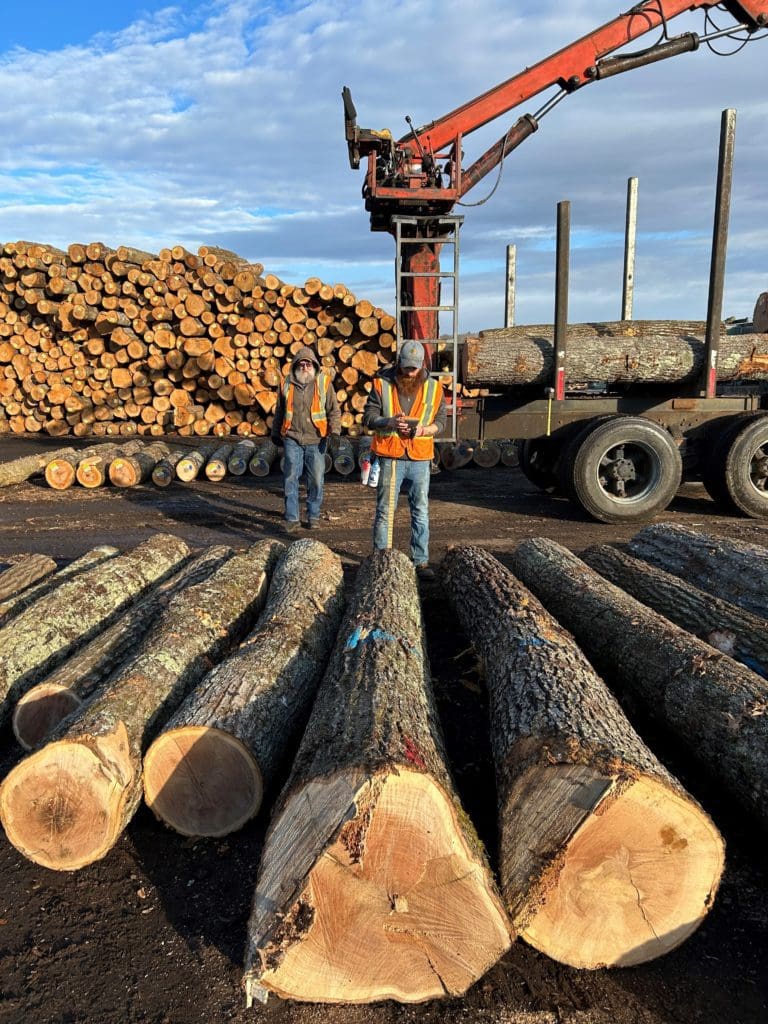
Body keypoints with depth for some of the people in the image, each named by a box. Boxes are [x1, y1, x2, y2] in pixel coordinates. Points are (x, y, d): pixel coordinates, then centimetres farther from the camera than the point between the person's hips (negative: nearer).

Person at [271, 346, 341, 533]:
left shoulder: (323, 382, 2)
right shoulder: (287, 384, 8)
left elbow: (334, 410, 5)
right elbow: (279, 412, 19)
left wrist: (335, 430, -8)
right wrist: (276, 434, 22)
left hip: (316, 440, -1)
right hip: (292, 439, 1)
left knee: (316, 480, 5)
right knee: (290, 479, -2)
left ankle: (314, 516, 20)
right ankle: (291, 518, 6)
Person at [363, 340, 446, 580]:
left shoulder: (433, 387, 5)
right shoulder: (382, 384, -1)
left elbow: (440, 421, 6)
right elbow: (369, 417, -2)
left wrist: (424, 429, -15)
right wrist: (390, 422, -21)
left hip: (420, 459, 2)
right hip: (390, 458, -2)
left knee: (421, 512, 5)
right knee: (385, 511, 4)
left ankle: (421, 561, 14)